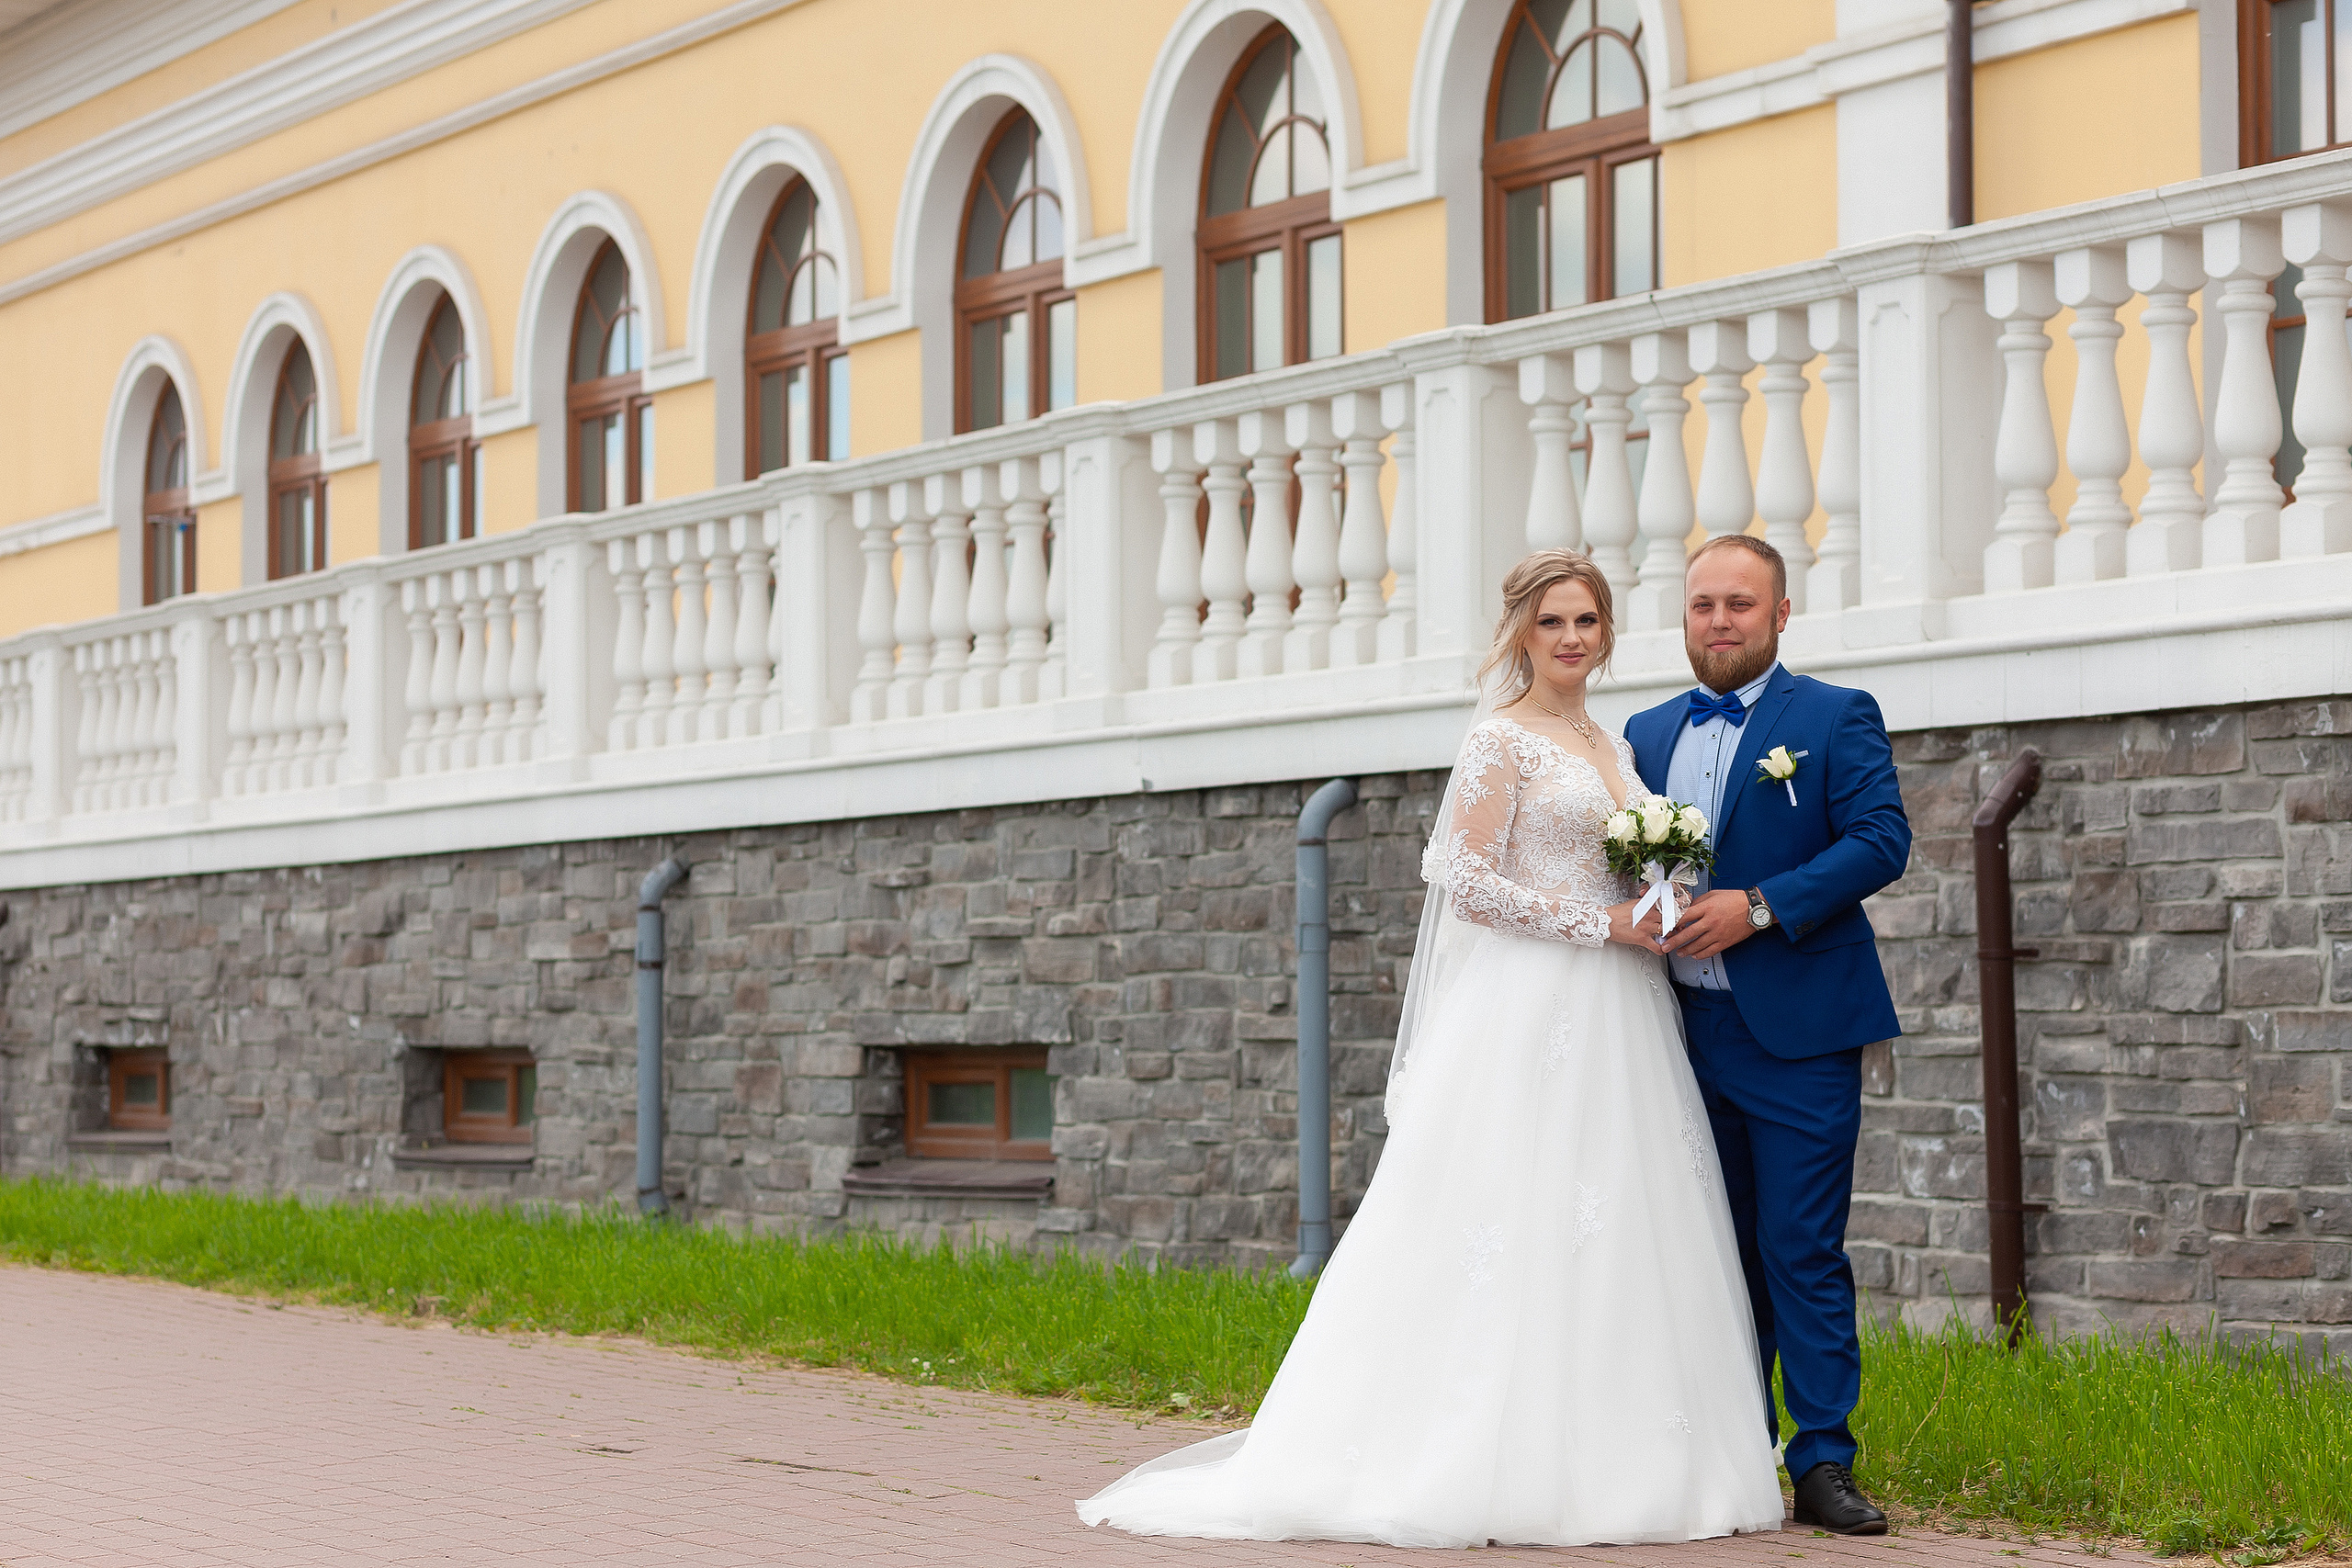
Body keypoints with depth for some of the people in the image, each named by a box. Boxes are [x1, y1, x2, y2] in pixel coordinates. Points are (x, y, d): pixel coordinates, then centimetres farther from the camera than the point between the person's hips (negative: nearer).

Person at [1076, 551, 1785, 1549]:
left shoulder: (1612, 749, 18)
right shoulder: (1501, 742, -6)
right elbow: (1467, 879, -14)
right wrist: (1606, 923, -14)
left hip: (1615, 1022, 8)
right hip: (1527, 1009, -8)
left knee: (1604, 1231, 4)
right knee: (1517, 1227, -9)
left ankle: (1599, 1458, 7)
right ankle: (1492, 1466, -6)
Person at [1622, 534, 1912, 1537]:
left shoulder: (1836, 719, -1)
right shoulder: (1649, 733, 15)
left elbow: (1882, 840, -11)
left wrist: (1759, 907, -19)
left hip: (1797, 1035, -5)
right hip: (1688, 1032, 5)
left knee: (1803, 1251, -7)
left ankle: (1823, 1463, -2)